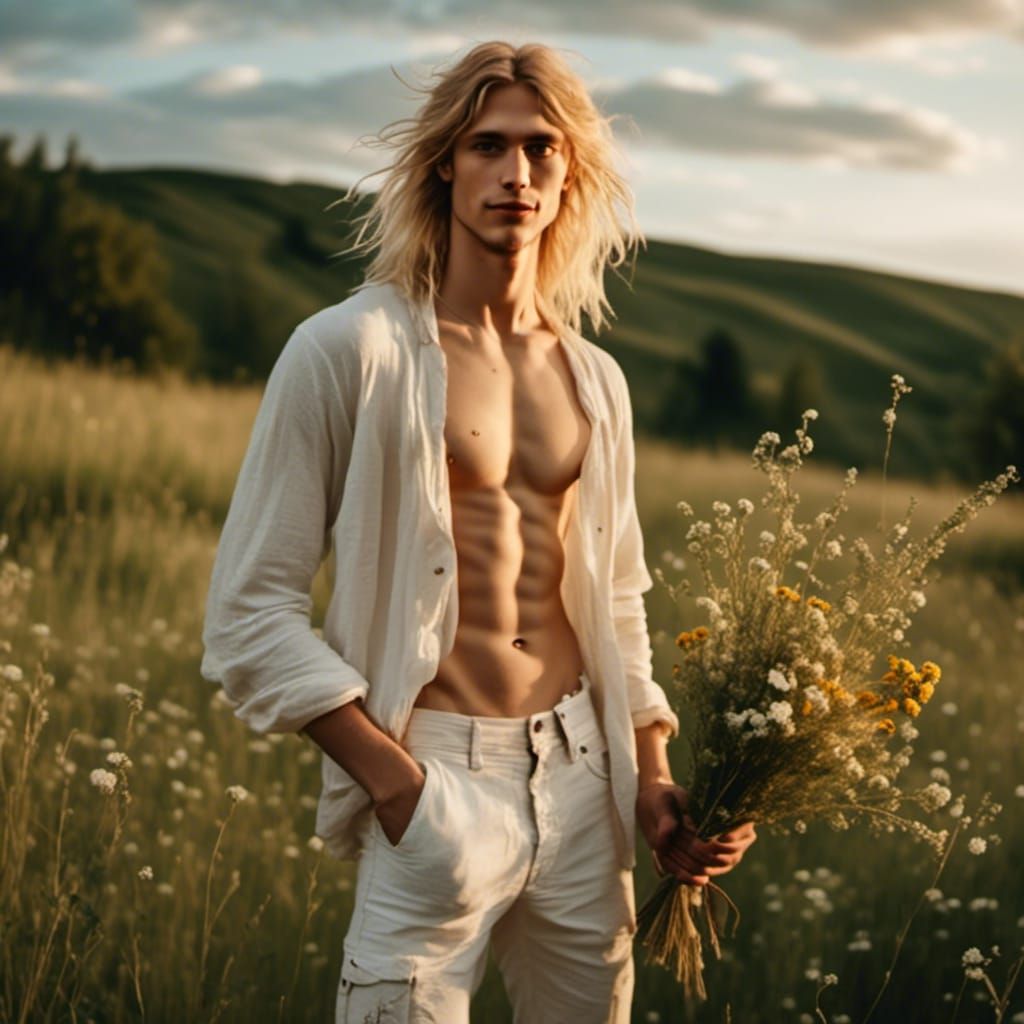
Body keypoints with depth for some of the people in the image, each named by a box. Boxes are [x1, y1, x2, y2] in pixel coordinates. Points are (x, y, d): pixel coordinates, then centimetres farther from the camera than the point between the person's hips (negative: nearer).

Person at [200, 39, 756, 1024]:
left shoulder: (595, 381, 11)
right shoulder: (351, 349, -6)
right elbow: (249, 616, -9)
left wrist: (652, 783, 9)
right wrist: (398, 783, -17)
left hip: (582, 779, 5)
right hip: (432, 778, -5)